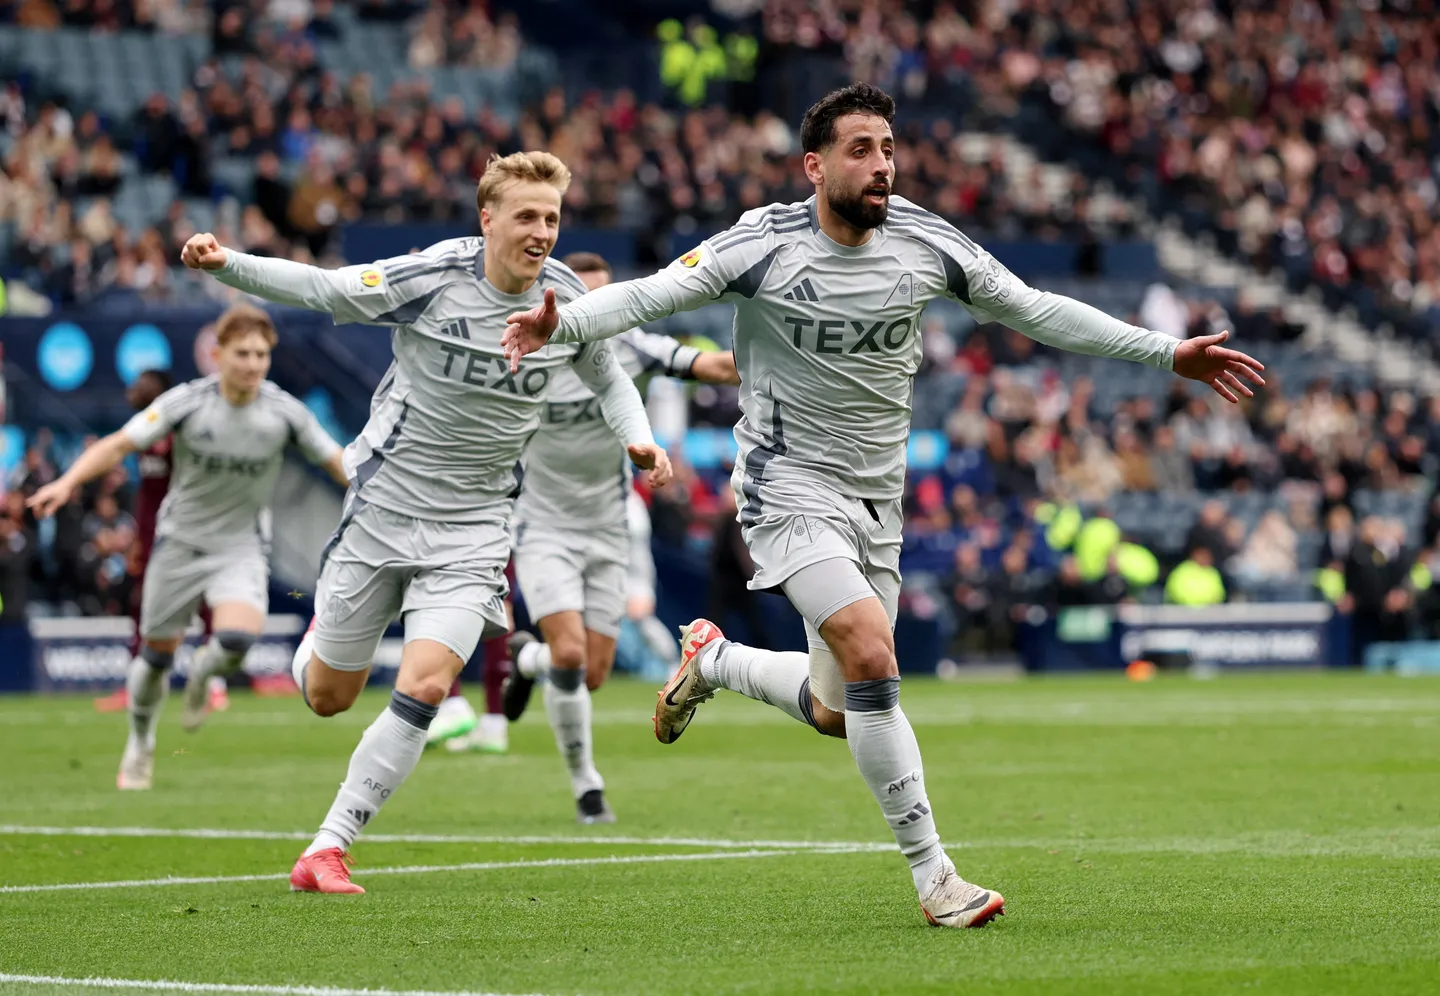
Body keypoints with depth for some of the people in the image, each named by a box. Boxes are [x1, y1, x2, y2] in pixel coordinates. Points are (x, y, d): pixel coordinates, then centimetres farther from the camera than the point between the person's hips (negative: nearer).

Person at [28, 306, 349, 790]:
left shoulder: (285, 412, -11)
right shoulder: (186, 403, -15)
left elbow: (337, 461, 0)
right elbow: (118, 445, -16)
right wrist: (68, 482, -30)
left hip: (241, 547, 0)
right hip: (180, 541, 0)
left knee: (237, 638, -26)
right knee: (157, 654, 6)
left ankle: (202, 676, 12)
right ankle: (140, 745, 34)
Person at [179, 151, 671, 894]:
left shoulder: (568, 301, -4)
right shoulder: (433, 279, -16)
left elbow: (608, 379, 15)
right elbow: (318, 289, -11)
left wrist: (639, 440, -3)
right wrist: (225, 264, -25)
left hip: (475, 522, 1)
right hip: (386, 504, -1)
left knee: (424, 687, -18)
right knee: (326, 697, 9)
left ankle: (328, 847, -7)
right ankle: (321, 634, 48)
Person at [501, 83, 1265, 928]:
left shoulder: (927, 243, -3)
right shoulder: (765, 245, -15)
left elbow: (1039, 312, 4)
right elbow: (650, 294, -19)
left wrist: (1169, 353, 2)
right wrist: (559, 324, -39)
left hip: (877, 498, 5)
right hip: (790, 487, -5)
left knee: (836, 714, 10)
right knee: (872, 659, -25)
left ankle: (712, 660, 41)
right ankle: (934, 875, -16)